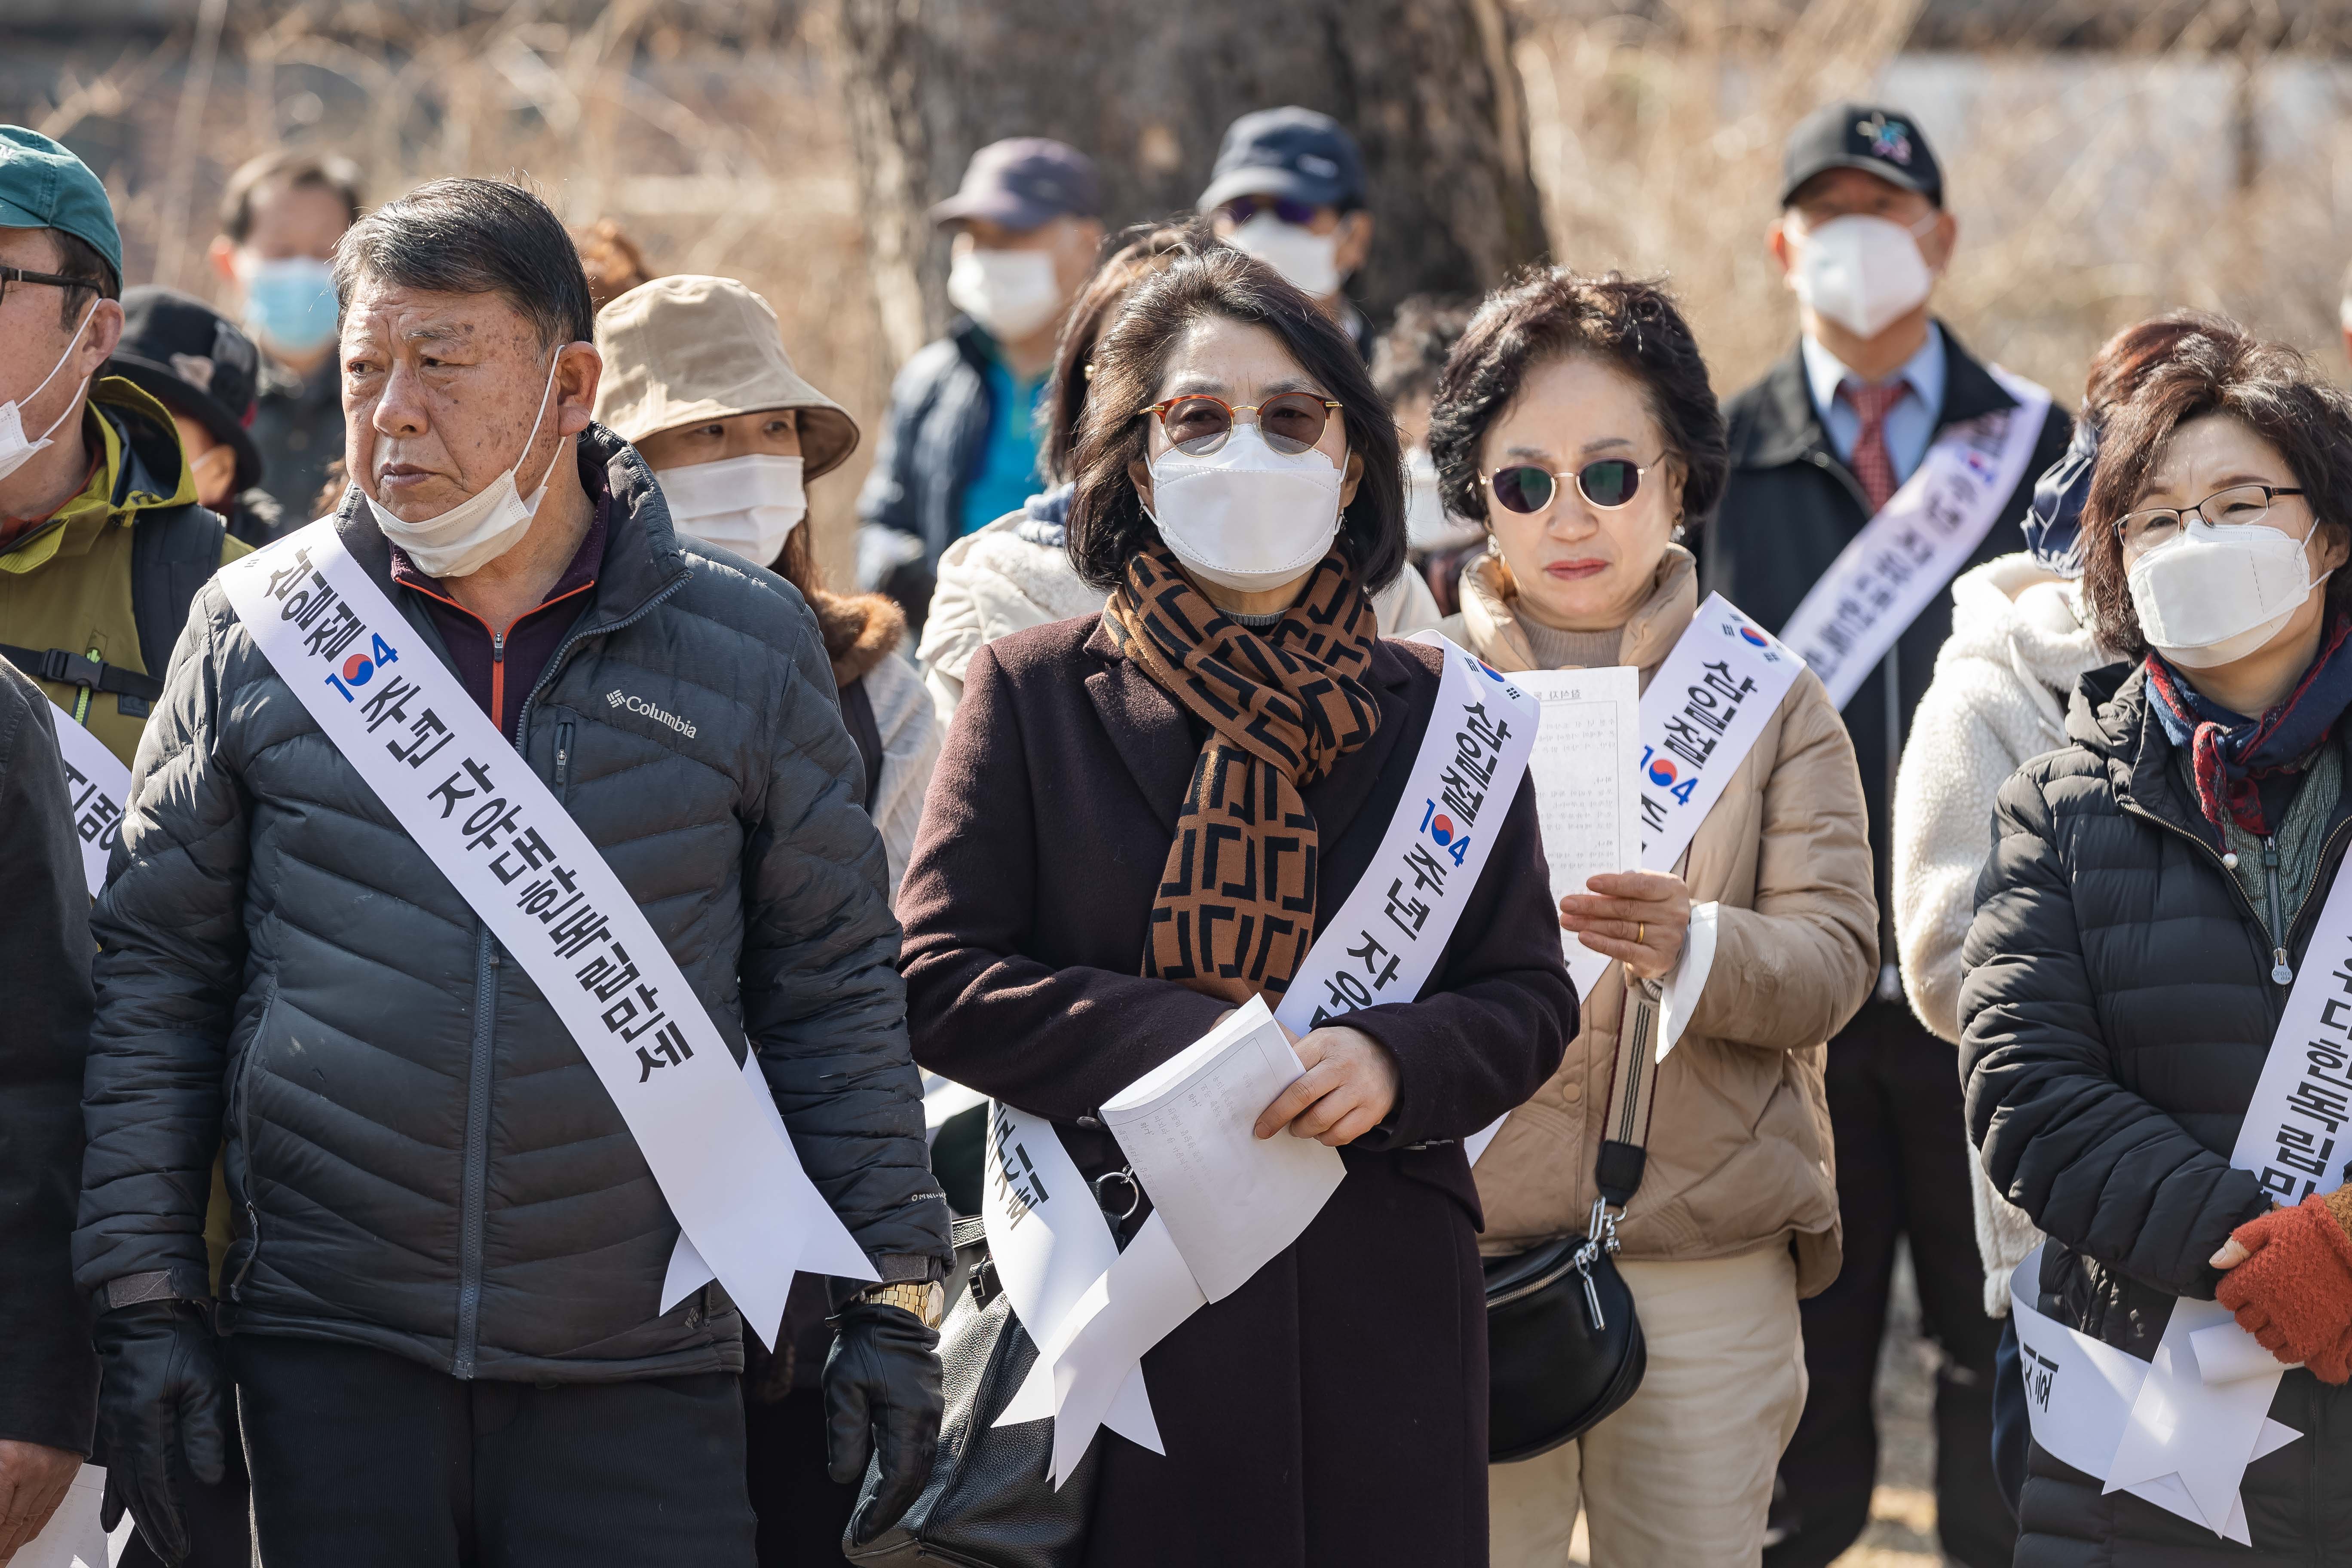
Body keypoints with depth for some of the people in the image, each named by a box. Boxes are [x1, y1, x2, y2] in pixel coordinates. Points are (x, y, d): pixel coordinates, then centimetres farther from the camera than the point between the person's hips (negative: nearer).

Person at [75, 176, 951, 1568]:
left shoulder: (751, 646, 4)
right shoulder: (258, 630, 4)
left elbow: (835, 992, 8)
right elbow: (156, 978, 7)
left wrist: (892, 1299, 4)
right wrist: (147, 1298, 2)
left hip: (647, 1368, 0)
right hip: (329, 1366, 0)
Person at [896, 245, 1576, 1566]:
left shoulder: (1441, 715, 12)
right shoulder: (1033, 692, 7)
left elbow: (1531, 999, 10)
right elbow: (940, 981, -1)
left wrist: (1393, 1061, -12)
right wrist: (1194, 1046, -13)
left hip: (1382, 1310, 2)